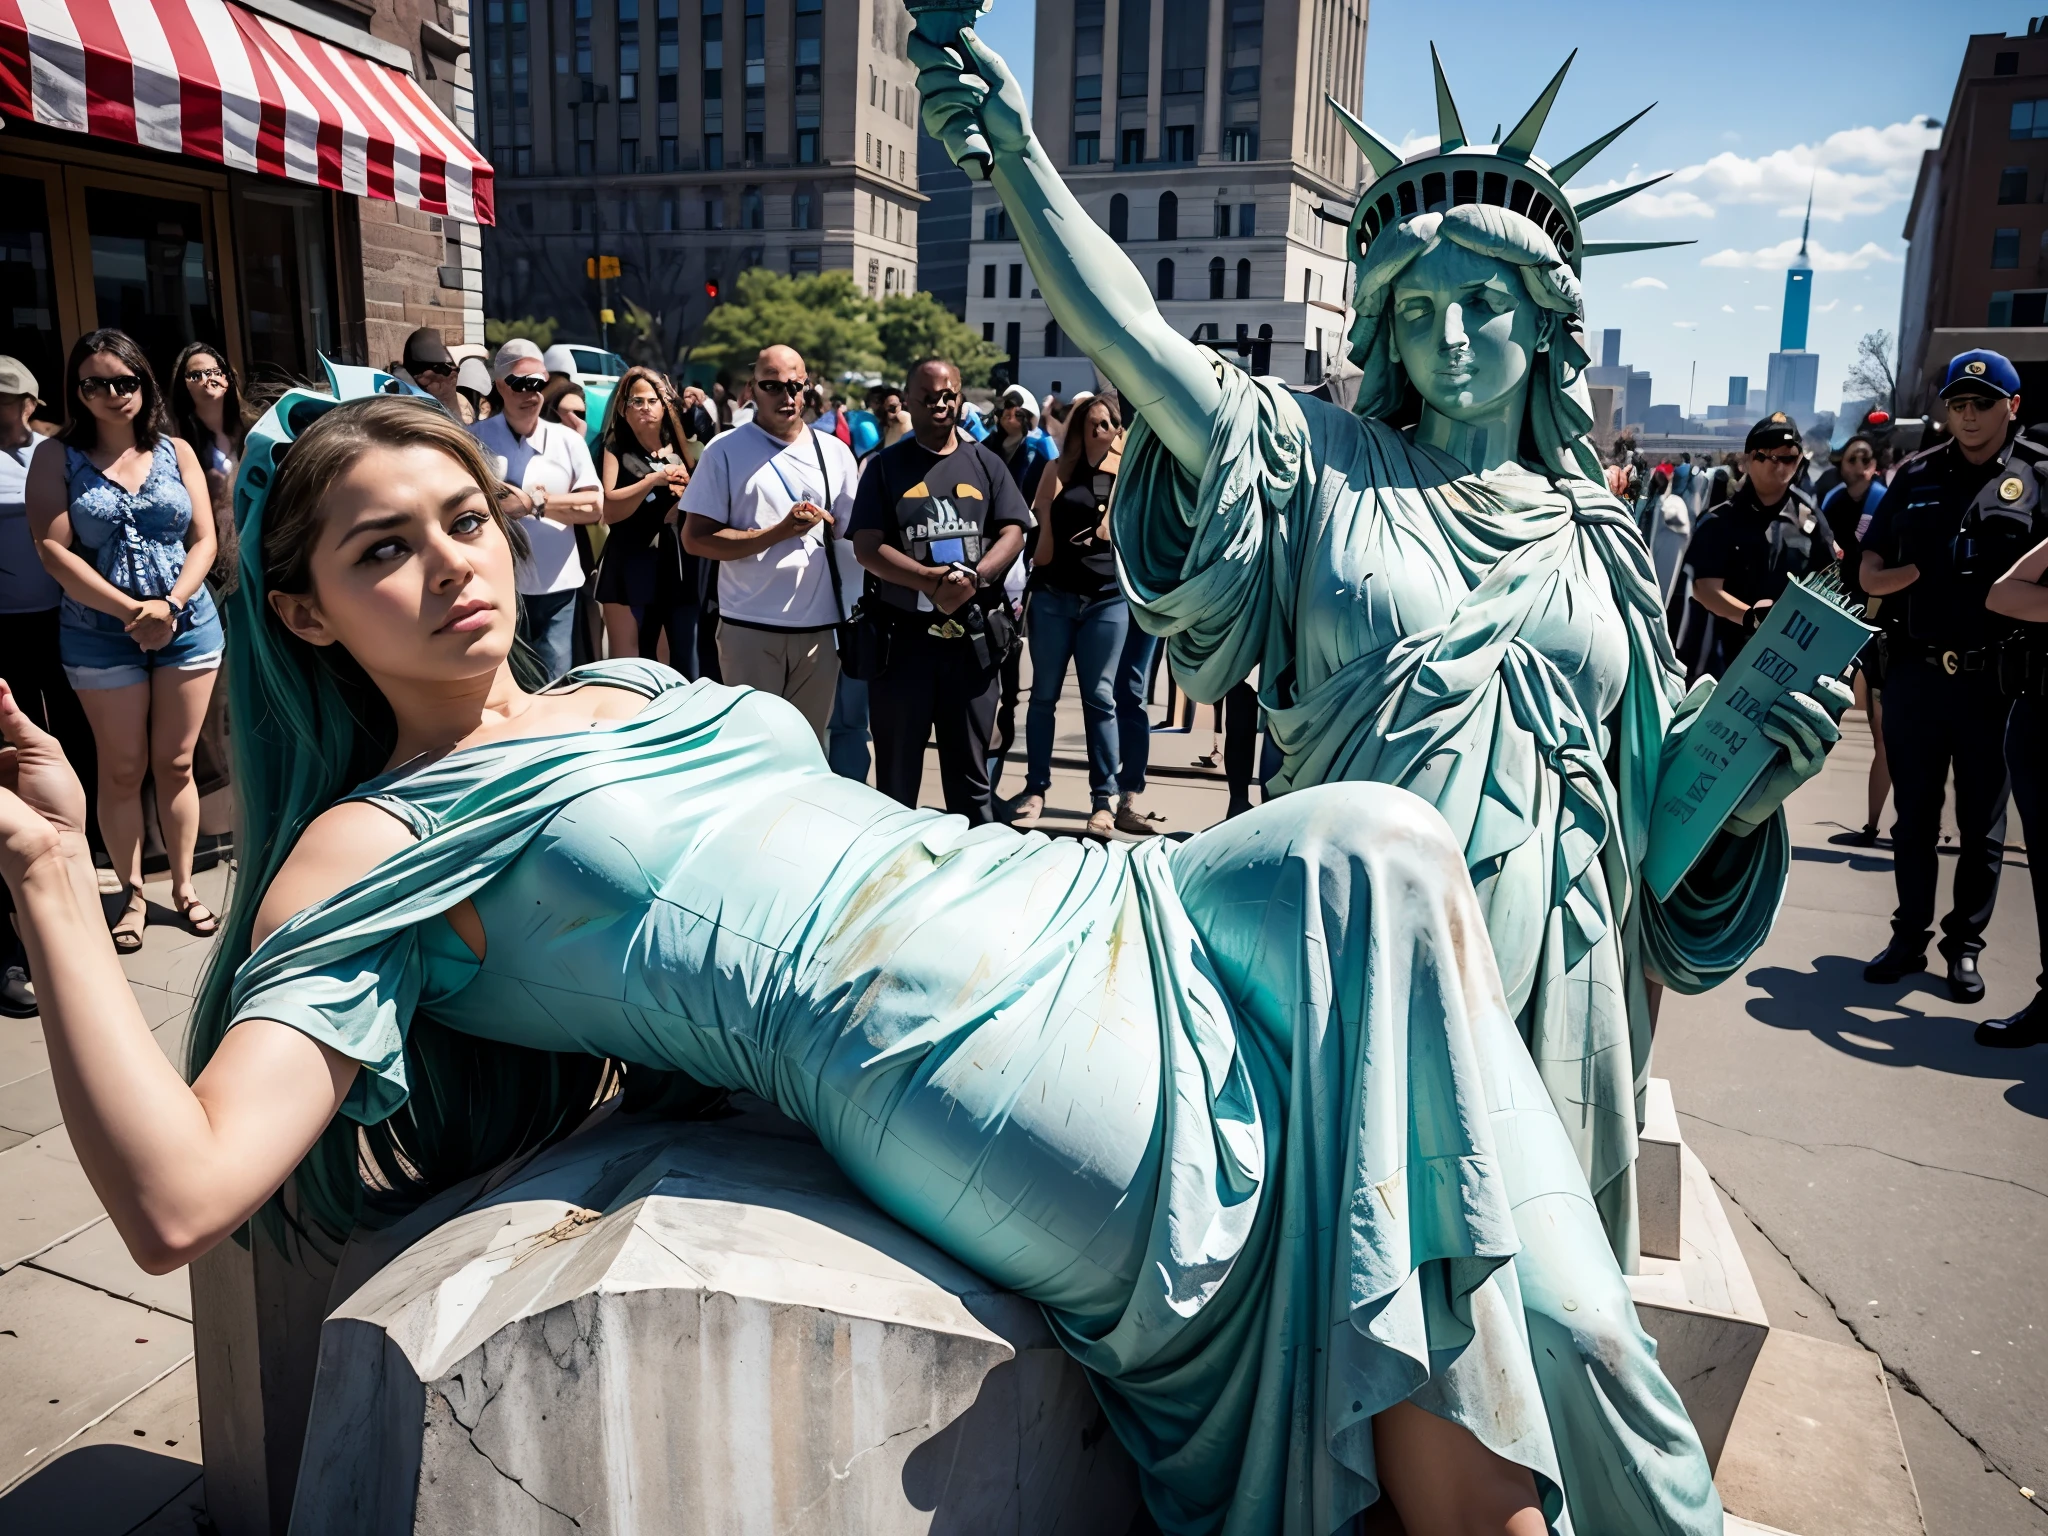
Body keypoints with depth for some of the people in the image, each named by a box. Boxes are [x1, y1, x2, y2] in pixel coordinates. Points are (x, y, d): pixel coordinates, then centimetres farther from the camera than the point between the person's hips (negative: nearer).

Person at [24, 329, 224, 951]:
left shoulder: (176, 452, 5)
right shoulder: (57, 456, 0)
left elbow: (204, 539, 1)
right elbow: (53, 549, -8)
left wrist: (171, 603, -14)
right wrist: (131, 611, -15)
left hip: (189, 625, 1)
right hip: (101, 635, -1)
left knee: (175, 763, 9)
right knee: (122, 770, 6)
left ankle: (183, 885, 20)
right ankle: (132, 893, 17)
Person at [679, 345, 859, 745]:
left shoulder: (835, 452, 10)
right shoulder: (726, 450, 0)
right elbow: (695, 539, -6)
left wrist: (856, 617, 2)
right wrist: (780, 532, -14)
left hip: (821, 627, 3)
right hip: (751, 628, -3)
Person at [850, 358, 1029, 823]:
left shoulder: (984, 463, 11)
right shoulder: (886, 466, 5)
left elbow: (1013, 533, 3)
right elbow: (867, 546, -5)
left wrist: (973, 579, -16)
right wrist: (934, 581, -18)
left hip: (973, 639, 2)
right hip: (902, 637, -1)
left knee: (970, 768, 9)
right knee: (897, 771, 7)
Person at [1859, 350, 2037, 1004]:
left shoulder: (2036, 477, 1)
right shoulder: (1916, 475, 8)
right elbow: (1870, 574, 9)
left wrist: (1998, 576, -20)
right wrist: (1917, 570, -11)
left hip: (1994, 678, -2)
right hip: (1916, 672, 2)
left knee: (1982, 825, 8)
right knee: (1914, 818, 10)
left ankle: (1965, 945, 20)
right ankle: (1910, 936, 22)